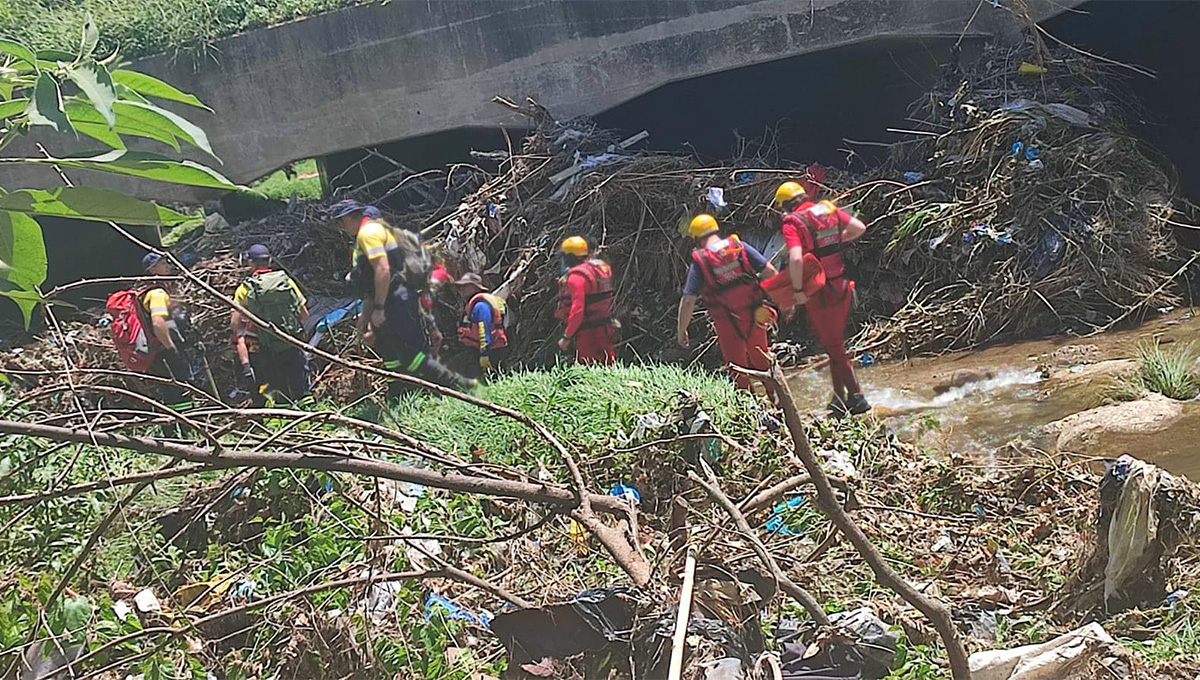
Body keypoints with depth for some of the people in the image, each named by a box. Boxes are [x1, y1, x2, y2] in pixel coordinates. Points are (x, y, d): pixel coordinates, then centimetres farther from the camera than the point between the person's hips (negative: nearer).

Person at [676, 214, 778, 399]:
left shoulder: (699, 262, -10)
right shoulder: (740, 247, -3)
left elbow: (688, 301, -13)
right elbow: (769, 271, -6)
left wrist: (682, 331, -2)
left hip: (728, 324, -3)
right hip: (754, 317, 3)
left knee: (738, 368, 13)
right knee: (762, 360, 24)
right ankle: (777, 395, 33)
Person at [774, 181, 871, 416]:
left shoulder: (793, 223, -15)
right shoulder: (830, 209, 5)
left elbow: (796, 259, -29)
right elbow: (859, 228, 5)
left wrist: (798, 290, -17)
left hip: (820, 292, -7)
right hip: (843, 286, 7)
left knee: (834, 346, 5)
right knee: (835, 341, 21)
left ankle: (857, 398, 10)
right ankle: (841, 396, 28)